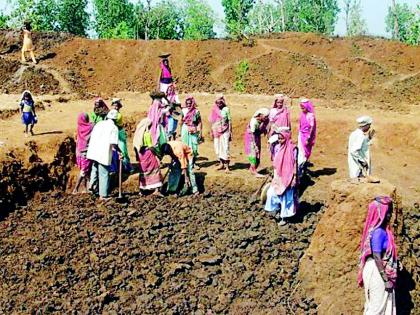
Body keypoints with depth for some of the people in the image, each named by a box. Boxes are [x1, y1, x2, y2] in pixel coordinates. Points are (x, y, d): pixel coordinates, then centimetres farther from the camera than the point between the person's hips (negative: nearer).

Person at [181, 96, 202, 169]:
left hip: (193, 131, -1)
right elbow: (182, 121, 11)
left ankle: (194, 163, 14)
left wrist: (200, 133, -6)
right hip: (185, 130, 1)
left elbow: (200, 122, -1)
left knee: (194, 147, 1)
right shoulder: (184, 110, 2)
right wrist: (181, 131, 11)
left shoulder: (196, 111, -4)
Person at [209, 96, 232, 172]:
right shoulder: (214, 109, 4)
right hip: (216, 131, 4)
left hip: (225, 131, -4)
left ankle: (227, 166, -6)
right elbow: (212, 121, 11)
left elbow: (229, 121, -3)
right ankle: (221, 164, 19)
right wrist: (212, 131, 9)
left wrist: (230, 132, -7)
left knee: (225, 148, -8)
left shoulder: (226, 109, -5)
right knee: (218, 148, 6)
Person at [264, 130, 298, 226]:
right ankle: (275, 208, 19)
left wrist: (294, 178, -15)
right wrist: (274, 176, 15)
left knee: (286, 197, 5)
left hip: (287, 177, -5)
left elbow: (295, 164, -13)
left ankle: (284, 218, 15)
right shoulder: (278, 148, 3)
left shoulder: (292, 149, -14)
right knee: (271, 192, -4)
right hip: (278, 177, 5)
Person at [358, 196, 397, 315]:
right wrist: (386, 279, -20)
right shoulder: (378, 232, -21)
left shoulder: (382, 230, 8)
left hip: (381, 271, 9)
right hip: (378, 272, -9)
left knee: (384, 304, 15)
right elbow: (377, 258, -23)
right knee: (378, 305, -1)